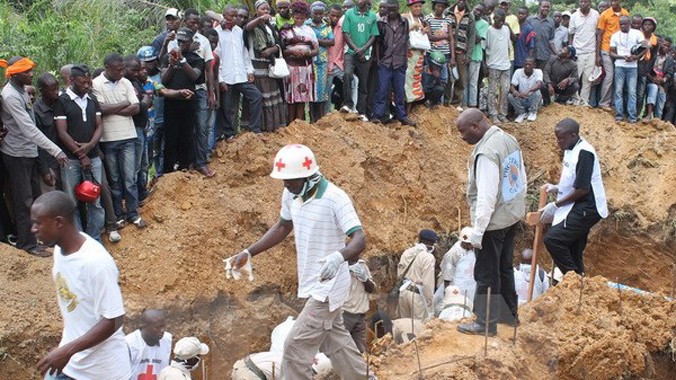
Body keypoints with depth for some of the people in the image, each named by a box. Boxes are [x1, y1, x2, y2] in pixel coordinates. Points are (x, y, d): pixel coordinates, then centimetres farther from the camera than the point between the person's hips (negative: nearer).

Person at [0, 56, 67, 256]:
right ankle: (27, 243, 12)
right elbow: (29, 129, -28)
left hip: (29, 151, 8)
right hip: (17, 155, -8)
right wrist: (55, 151, -30)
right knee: (24, 201, 1)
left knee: (36, 197, 16)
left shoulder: (21, 90, 7)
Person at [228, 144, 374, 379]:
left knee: (296, 347, -7)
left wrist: (338, 257, -50)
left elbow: (359, 239, -29)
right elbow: (282, 227, 16)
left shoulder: (335, 199, -24)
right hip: (313, 285, 8)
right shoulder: (291, 195, -1)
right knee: (335, 341, 21)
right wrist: (249, 253, 9)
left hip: (328, 287, -8)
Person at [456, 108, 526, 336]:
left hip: (494, 222, -9)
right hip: (513, 216, 9)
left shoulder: (486, 153, -26)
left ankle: (486, 324, 14)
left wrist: (476, 235, -23)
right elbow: (522, 179, 13)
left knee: (486, 274, 4)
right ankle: (509, 314, 35)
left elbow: (486, 197, -27)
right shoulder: (509, 140, 4)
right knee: (504, 267, 22)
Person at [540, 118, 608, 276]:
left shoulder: (584, 153, -19)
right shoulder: (571, 149, 9)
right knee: (573, 253, 12)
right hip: (577, 208, 10)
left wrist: (555, 205, -16)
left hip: (586, 209, -10)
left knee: (552, 239, -18)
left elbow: (582, 189, -21)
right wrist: (557, 188, 5)